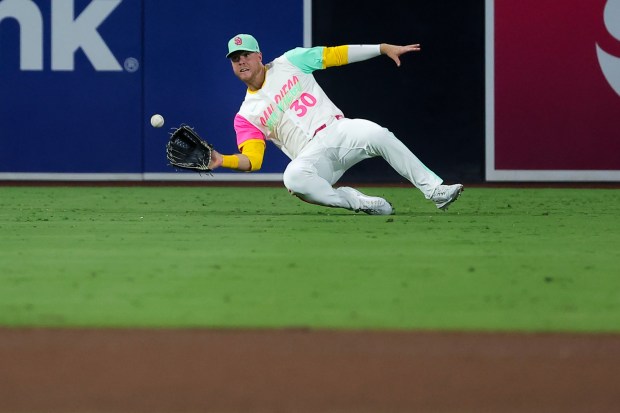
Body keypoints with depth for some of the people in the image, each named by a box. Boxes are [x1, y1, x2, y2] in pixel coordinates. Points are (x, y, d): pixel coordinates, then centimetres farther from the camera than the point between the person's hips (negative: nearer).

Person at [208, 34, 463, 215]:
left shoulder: (288, 63, 12)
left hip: (338, 130, 0)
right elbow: (252, 159, 0)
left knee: (378, 135, -31)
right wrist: (222, 160, -21)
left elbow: (336, 54, 10)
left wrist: (384, 48, 4)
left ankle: (435, 190, -27)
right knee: (293, 177, -35)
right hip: (312, 154, 0)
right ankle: (356, 201, -20)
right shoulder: (246, 116, 11)